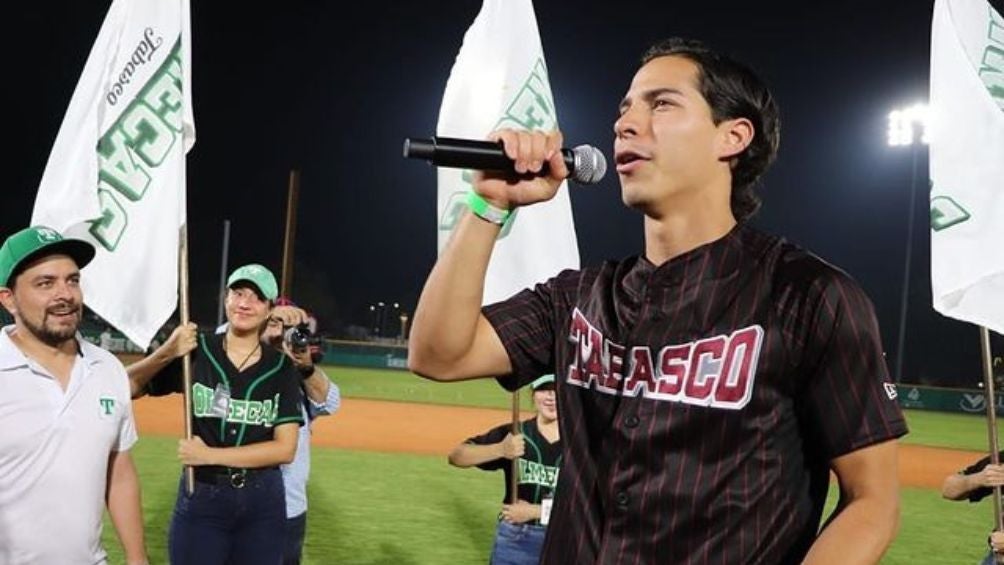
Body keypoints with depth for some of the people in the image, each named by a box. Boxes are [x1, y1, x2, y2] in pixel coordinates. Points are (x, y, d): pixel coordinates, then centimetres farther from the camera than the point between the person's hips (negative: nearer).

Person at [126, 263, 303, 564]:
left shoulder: (281, 368, -1)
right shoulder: (196, 352, -2)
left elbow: (285, 448, -7)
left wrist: (210, 455, -14)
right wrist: (166, 354, -22)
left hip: (263, 502, 1)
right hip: (201, 498, -1)